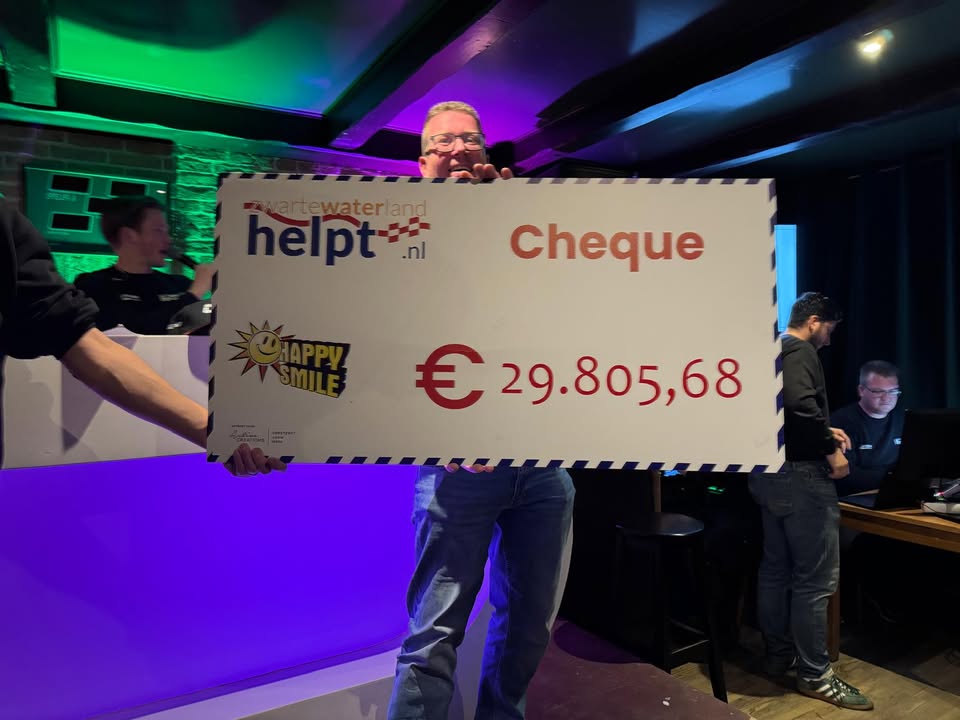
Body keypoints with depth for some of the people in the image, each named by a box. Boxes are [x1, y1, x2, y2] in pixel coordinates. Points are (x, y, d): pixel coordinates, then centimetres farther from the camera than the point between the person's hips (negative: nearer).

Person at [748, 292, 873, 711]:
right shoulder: (800, 351, -11)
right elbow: (801, 405, -29)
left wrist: (825, 432, 19)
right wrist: (831, 450, -18)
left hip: (768, 472, 10)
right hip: (799, 474, -10)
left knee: (775, 569, 16)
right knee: (815, 578, -1)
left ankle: (778, 657, 27)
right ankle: (814, 674, 10)